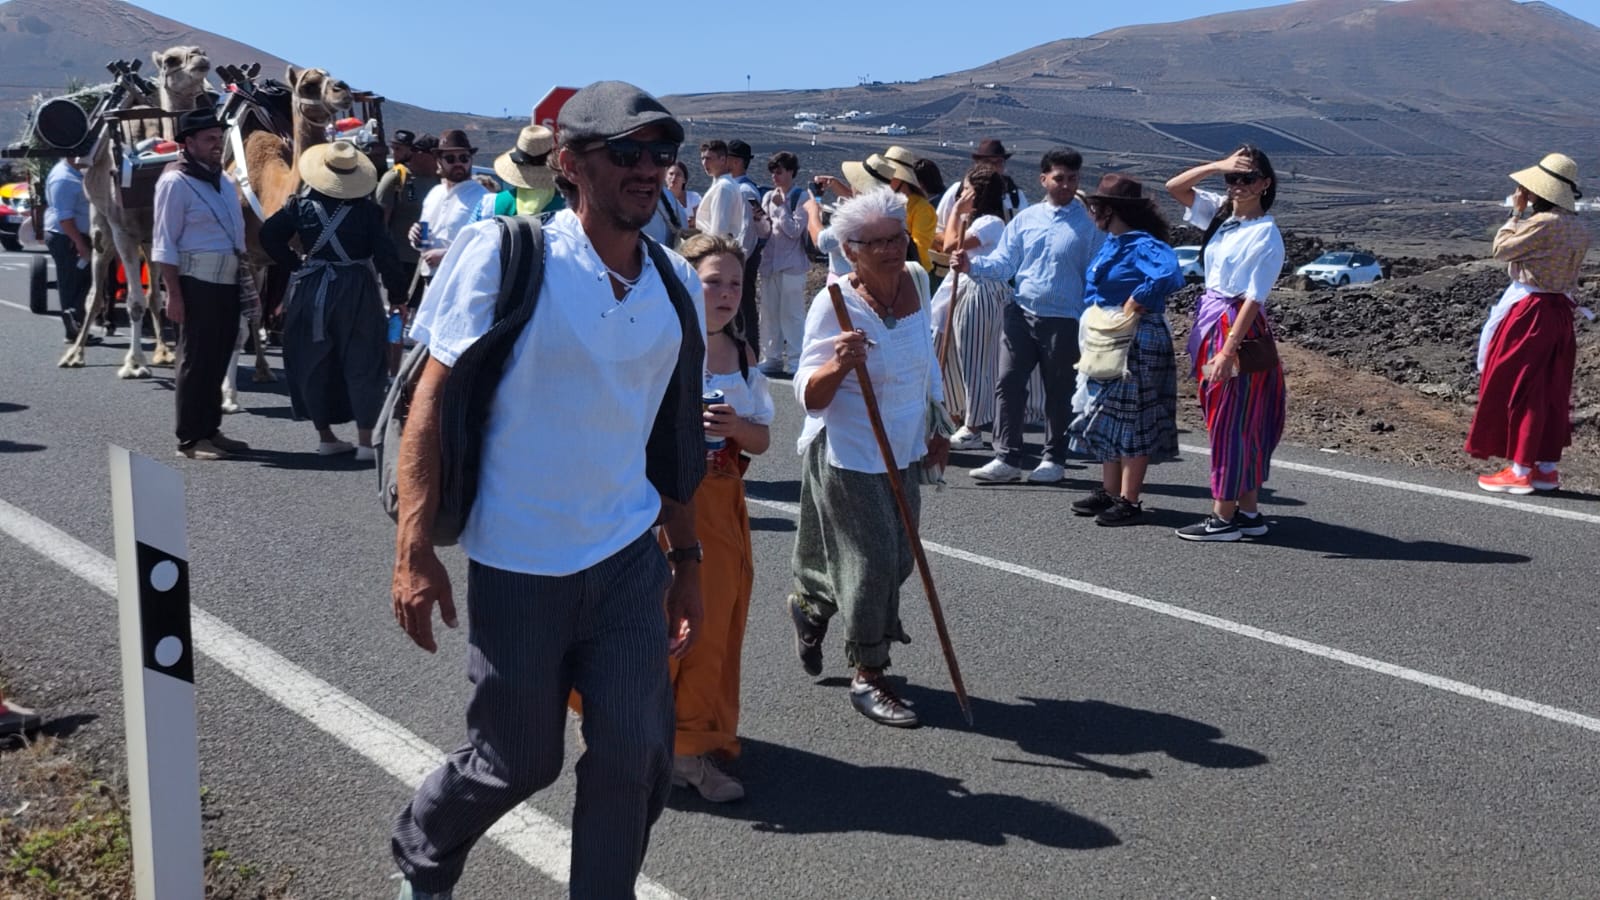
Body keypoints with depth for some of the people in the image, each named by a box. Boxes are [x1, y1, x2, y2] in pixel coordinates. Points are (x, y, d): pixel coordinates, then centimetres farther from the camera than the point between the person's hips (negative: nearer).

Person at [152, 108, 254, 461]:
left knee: (219, 359, 13)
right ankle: (190, 438, 5)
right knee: (195, 360, -2)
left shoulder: (225, 180, 15)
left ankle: (211, 430, 23)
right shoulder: (175, 182, -9)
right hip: (197, 283, -7)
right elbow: (164, 243, -11)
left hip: (228, 282, 8)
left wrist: (247, 282, 16)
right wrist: (173, 293, -16)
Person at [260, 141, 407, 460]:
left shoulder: (302, 205, 0)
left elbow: (269, 234, -1)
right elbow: (385, 256, -9)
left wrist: (294, 264, 8)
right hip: (356, 292, -2)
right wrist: (398, 292, -1)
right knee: (362, 363, 4)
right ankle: (365, 441, 2)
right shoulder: (367, 210, -7)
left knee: (314, 364, 12)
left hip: (311, 290, 2)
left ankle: (325, 436, 17)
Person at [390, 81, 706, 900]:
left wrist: (687, 560, 15)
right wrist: (414, 550, -15)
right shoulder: (508, 256, -11)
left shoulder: (676, 287, 4)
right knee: (518, 761, 9)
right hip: (517, 563, -4)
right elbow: (431, 402, -11)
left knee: (636, 754, 1)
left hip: (629, 560, 4)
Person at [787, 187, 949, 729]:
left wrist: (935, 427, 19)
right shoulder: (834, 305, -18)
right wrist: (839, 365, -39)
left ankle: (809, 603, 41)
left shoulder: (916, 280, 0)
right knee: (873, 561, -5)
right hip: (848, 456, -7)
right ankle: (868, 678, 13)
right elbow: (810, 396, -19)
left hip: (904, 453, 7)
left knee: (898, 560, 14)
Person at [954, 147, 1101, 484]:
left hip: (1063, 320, -3)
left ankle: (1054, 459, 20)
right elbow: (1003, 264, 6)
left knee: (1059, 392, 8)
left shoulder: (1088, 223, -2)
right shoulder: (1024, 219, 9)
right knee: (1008, 383, 0)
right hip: (1020, 313, 3)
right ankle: (1007, 458, 6)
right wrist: (972, 265, -13)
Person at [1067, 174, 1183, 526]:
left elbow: (1169, 274, -36)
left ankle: (1129, 501, 4)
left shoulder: (1143, 245, -17)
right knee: (1106, 416, 15)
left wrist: (1134, 306, -25)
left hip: (1138, 342, -10)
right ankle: (1110, 492, 26)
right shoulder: (1111, 243, 11)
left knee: (1132, 420, -3)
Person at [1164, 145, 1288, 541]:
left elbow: (1253, 298, -17)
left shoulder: (1266, 236, -12)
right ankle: (1249, 512, 19)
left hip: (1241, 330, -8)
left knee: (1231, 424, -2)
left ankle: (1224, 518, 4)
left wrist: (1228, 350, -22)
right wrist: (1219, 165, -3)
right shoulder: (1221, 213, 9)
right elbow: (1174, 187, 10)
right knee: (1223, 423, 11)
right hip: (1211, 325, 8)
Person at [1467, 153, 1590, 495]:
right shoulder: (1578, 229, 8)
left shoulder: (1543, 222, -19)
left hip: (1530, 312, -8)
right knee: (1551, 392, 12)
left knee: (1516, 388, -1)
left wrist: (1517, 212, -1)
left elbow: (1502, 249, -11)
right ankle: (1547, 468, 17)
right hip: (1560, 313, 9)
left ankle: (1520, 470, 2)